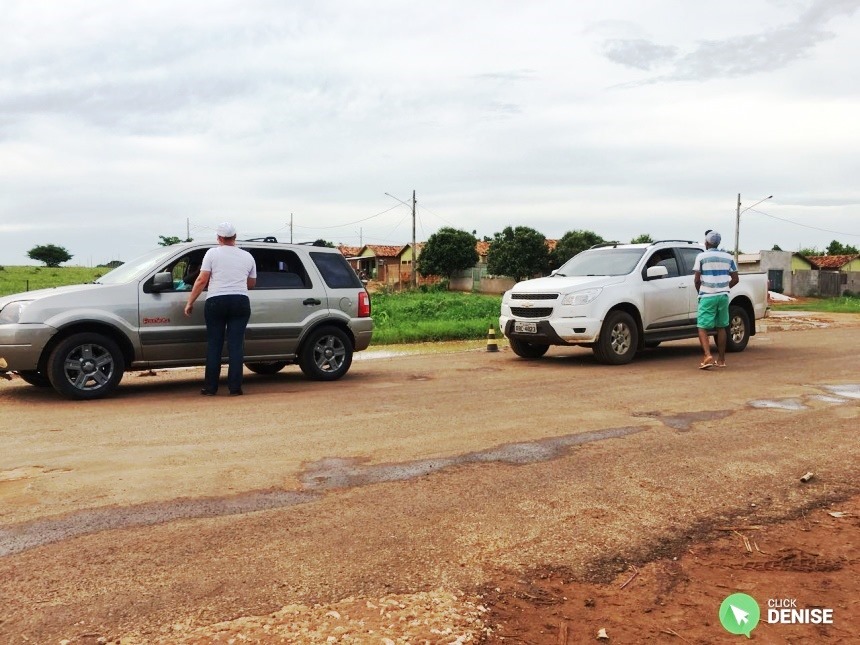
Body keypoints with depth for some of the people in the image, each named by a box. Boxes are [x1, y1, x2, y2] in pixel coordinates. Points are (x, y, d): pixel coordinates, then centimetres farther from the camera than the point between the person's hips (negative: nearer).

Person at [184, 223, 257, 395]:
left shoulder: (212, 253, 1)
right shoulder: (247, 256, 11)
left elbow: (202, 280, -5)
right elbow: (252, 283, 19)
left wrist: (190, 302, 1)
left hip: (216, 302, -2)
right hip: (241, 302, 2)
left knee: (214, 345, 5)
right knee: (236, 345, 2)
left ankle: (210, 388, 6)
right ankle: (235, 387, 0)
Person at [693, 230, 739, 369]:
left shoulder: (701, 257, -4)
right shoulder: (728, 257, 9)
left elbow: (697, 279, -8)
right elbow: (735, 279, 8)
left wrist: (700, 291, 10)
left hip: (707, 296, -5)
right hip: (723, 296, 5)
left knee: (702, 327, -4)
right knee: (721, 327, 14)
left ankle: (708, 356, -23)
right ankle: (721, 359, 18)